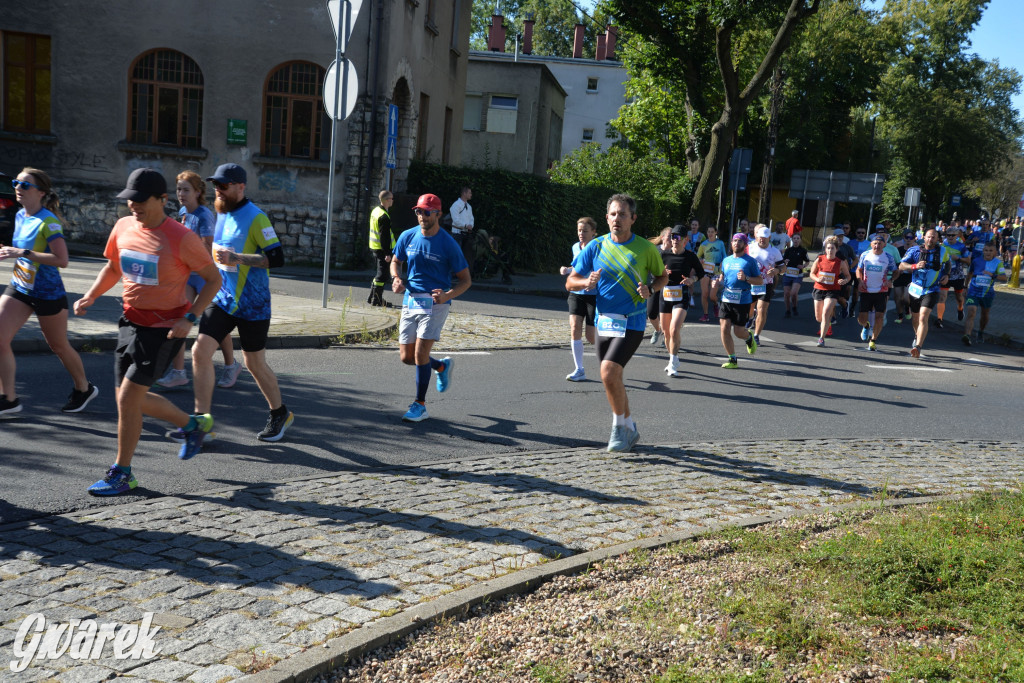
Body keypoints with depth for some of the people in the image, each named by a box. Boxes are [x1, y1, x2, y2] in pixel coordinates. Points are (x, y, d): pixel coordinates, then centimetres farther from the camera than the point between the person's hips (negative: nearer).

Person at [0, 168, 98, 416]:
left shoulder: (48, 222, -19)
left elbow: (62, 260, -29)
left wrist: (23, 253, -31)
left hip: (48, 294, -7)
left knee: (58, 346, 9)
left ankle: (84, 389, 32)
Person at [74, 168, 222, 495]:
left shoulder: (181, 238, -17)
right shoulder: (123, 227, 1)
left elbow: (213, 278, -10)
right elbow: (112, 267, 18)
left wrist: (190, 318, -20)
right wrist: (90, 297, 2)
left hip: (165, 328, -7)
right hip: (131, 321, 7)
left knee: (127, 398, -10)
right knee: (131, 399, 12)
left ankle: (121, 474, 6)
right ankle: (194, 424, 34)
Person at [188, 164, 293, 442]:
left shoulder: (256, 218, -15)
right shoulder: (222, 215, 10)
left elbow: (276, 258, -22)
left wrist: (235, 257, -27)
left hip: (252, 304, -6)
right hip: (222, 298, 7)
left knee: (254, 364, 6)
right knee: (201, 350, -8)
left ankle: (280, 414, 29)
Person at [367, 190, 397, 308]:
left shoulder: (375, 211, 12)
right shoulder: (384, 216, -20)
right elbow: (385, 236, -22)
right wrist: (387, 253, -21)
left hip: (375, 248, 10)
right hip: (382, 249, -10)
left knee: (379, 273, 19)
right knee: (382, 275, -3)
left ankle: (372, 297, 23)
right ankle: (377, 300, 1)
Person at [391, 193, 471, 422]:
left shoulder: (448, 244, -9)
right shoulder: (407, 236, 3)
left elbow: (465, 280, -4)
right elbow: (396, 262, 19)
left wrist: (447, 295, -23)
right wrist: (396, 278, -4)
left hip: (435, 303, -5)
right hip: (410, 300, 5)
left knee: (420, 352, -14)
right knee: (406, 357, 5)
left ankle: (420, 406, 1)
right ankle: (443, 366, 35)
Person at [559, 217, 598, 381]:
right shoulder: (575, 247, 10)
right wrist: (567, 270, 6)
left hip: (594, 295, -5)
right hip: (576, 294, 5)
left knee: (591, 337, -3)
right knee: (574, 328, -11)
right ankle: (579, 370, -4)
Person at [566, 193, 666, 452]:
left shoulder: (645, 248, -4)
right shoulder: (596, 246, 2)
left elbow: (663, 276, 11)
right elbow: (570, 281, 4)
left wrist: (649, 290, -10)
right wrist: (587, 282, -18)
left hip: (631, 323, -4)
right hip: (604, 321, 5)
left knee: (608, 372, -20)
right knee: (612, 379, 12)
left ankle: (620, 426, -1)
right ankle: (630, 429, 31)